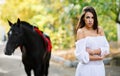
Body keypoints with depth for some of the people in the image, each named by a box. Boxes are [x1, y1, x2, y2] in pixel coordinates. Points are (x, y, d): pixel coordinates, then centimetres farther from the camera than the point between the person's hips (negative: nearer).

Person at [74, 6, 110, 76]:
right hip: (86, 68, -4)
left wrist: (93, 51, -14)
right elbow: (80, 54, -12)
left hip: (99, 67, 4)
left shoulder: (100, 30, 6)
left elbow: (106, 49, 1)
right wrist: (98, 58, -7)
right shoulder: (81, 31, -6)